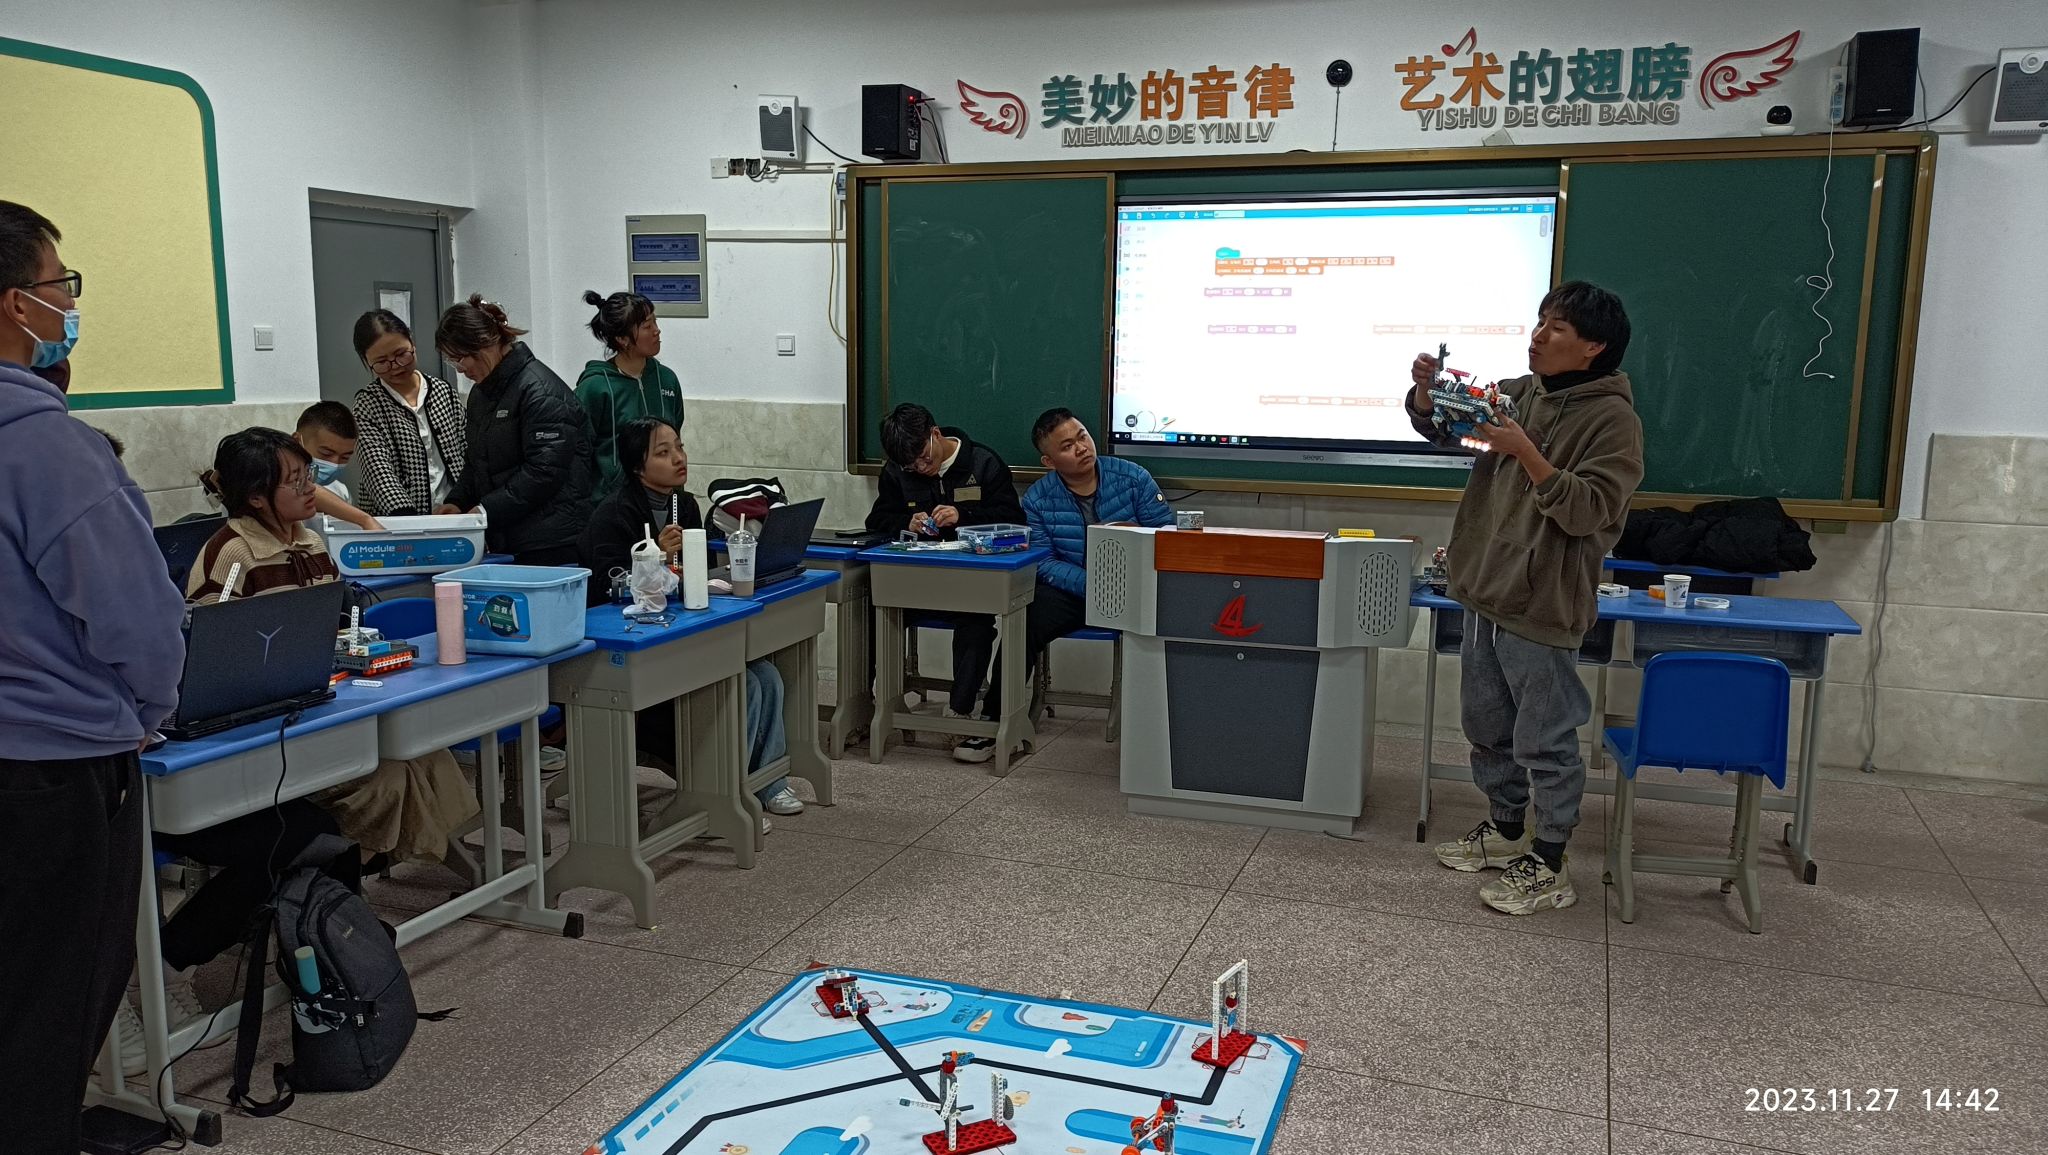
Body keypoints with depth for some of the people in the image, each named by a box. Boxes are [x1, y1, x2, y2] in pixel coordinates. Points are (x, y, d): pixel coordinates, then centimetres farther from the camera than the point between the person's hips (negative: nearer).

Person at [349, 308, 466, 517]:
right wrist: (402, 512, -30)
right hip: (392, 522, -3)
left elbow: (466, 451, 8)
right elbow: (377, 468, -14)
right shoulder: (367, 404, -2)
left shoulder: (444, 392, 7)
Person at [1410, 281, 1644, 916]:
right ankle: (1506, 829, 38)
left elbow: (1590, 511, -21)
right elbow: (1438, 425, 12)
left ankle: (1548, 866, 15)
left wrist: (1526, 454, -27)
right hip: (1484, 593, 8)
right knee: (1489, 725, 20)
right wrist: (1427, 390, -10)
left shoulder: (1613, 418, -13)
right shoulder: (1520, 394, 8)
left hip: (1541, 607, -8)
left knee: (1544, 740, 2)